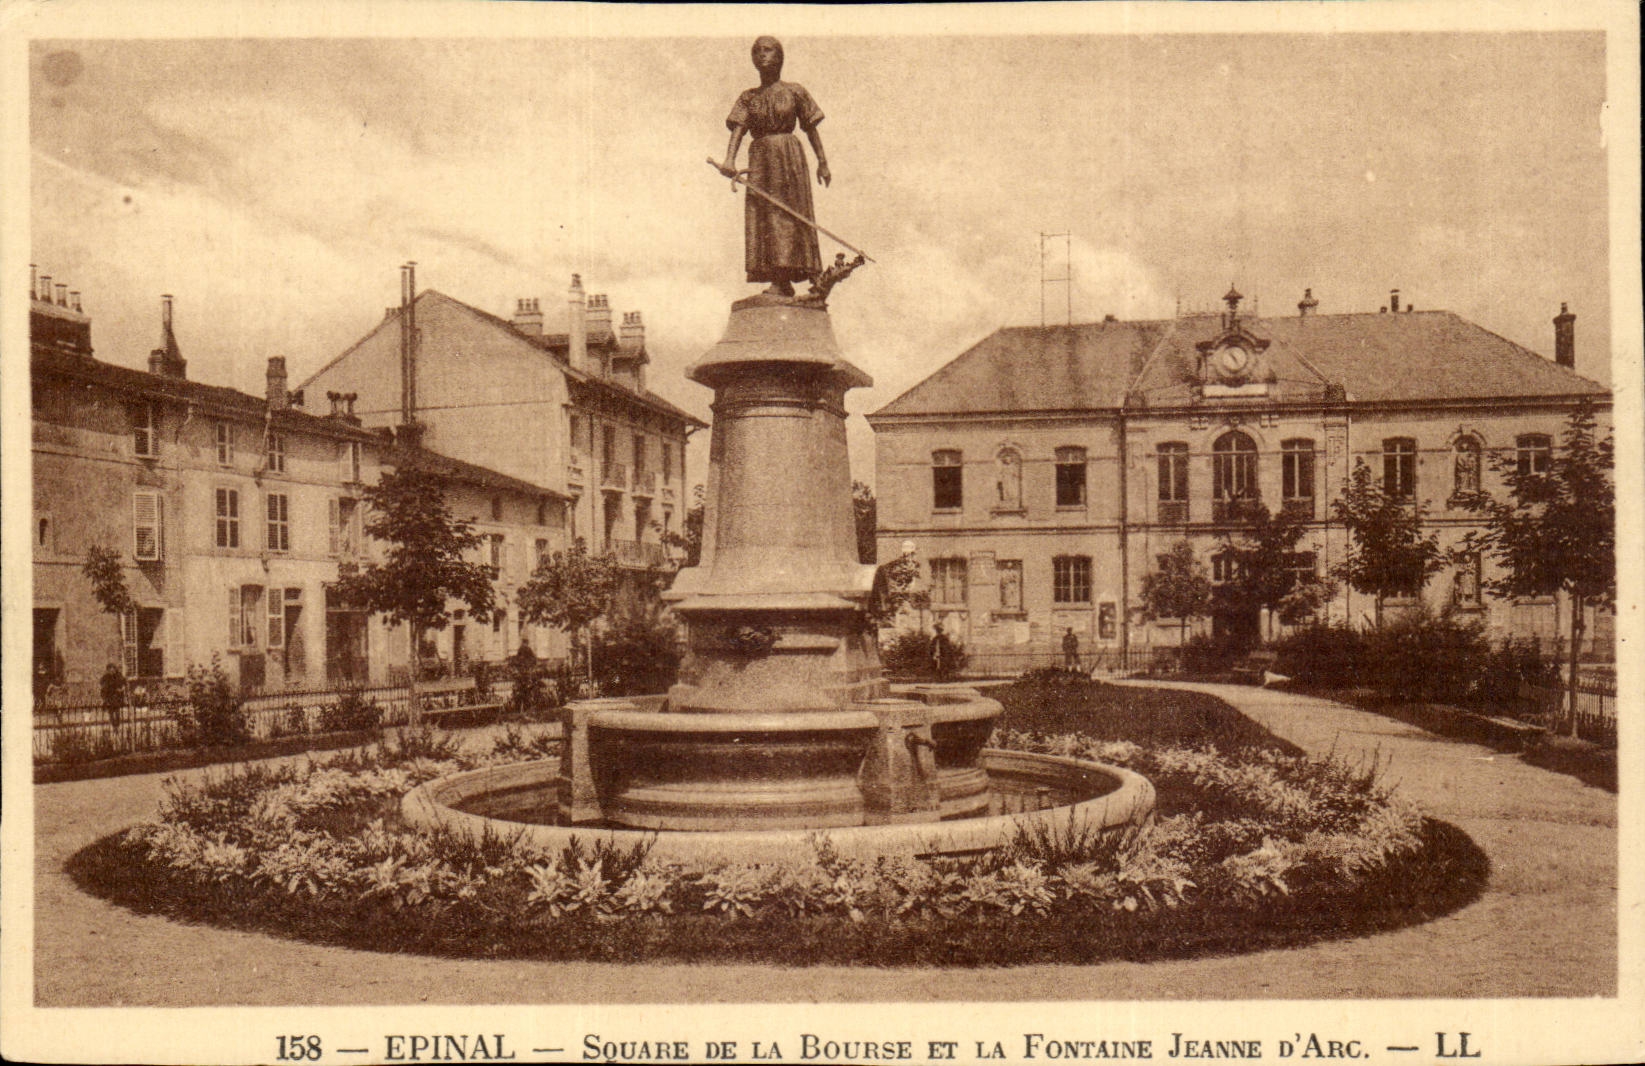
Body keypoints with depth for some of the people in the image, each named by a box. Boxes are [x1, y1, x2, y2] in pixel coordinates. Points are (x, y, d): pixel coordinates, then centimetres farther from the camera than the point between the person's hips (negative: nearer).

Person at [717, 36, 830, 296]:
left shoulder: (794, 92, 5)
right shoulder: (748, 97, 11)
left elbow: (811, 128, 7)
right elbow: (737, 129, -1)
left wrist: (822, 162, 2)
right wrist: (729, 159, -17)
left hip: (789, 157, -3)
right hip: (760, 159, 3)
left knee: (789, 213, -8)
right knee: (762, 217, -2)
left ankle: (783, 281, -11)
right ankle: (779, 281, -2)